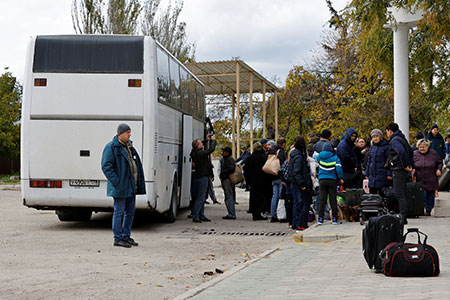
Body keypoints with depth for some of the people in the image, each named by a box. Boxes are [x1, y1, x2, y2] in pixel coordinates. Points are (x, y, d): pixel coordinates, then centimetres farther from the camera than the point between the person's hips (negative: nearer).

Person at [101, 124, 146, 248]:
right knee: (119, 212, -3)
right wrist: (117, 182, -20)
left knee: (130, 211, 12)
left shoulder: (129, 146, 16)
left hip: (131, 186, 8)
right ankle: (118, 238, 4)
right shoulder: (111, 147, -10)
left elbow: (136, 164, 21)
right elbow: (106, 166, -16)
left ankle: (126, 236, 22)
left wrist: (139, 183, 13)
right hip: (120, 187, -8)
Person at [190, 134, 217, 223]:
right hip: (202, 177, -9)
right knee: (200, 198, -7)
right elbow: (211, 149, -16)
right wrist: (213, 140, 0)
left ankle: (201, 216, 21)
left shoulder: (194, 153, 6)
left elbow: (206, 150, 25)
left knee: (201, 198, 15)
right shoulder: (200, 153, -20)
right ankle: (195, 216, -7)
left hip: (197, 177, 9)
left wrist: (208, 140, 23)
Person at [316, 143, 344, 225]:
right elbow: (338, 168, -9)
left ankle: (320, 218, 0)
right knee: (333, 200, 3)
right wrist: (341, 178, -1)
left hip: (322, 180, 1)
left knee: (322, 200, 3)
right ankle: (334, 219, 3)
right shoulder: (335, 158, -2)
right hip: (332, 180, -1)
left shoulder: (320, 157, 2)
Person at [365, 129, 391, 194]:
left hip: (381, 174, -6)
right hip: (372, 175, 6)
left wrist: (389, 174, -13)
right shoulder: (372, 148, 13)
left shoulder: (386, 147, -5)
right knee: (372, 192, 6)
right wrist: (367, 173, 16)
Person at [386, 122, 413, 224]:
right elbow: (411, 152, 27)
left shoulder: (394, 140, -13)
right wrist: (411, 165, 21)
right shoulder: (402, 138, 18)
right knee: (402, 194, 13)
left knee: (399, 194, -8)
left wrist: (405, 166, -22)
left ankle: (403, 218, -11)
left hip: (398, 170, -10)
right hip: (404, 171, 10)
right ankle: (403, 217, 17)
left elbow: (401, 152, -30)